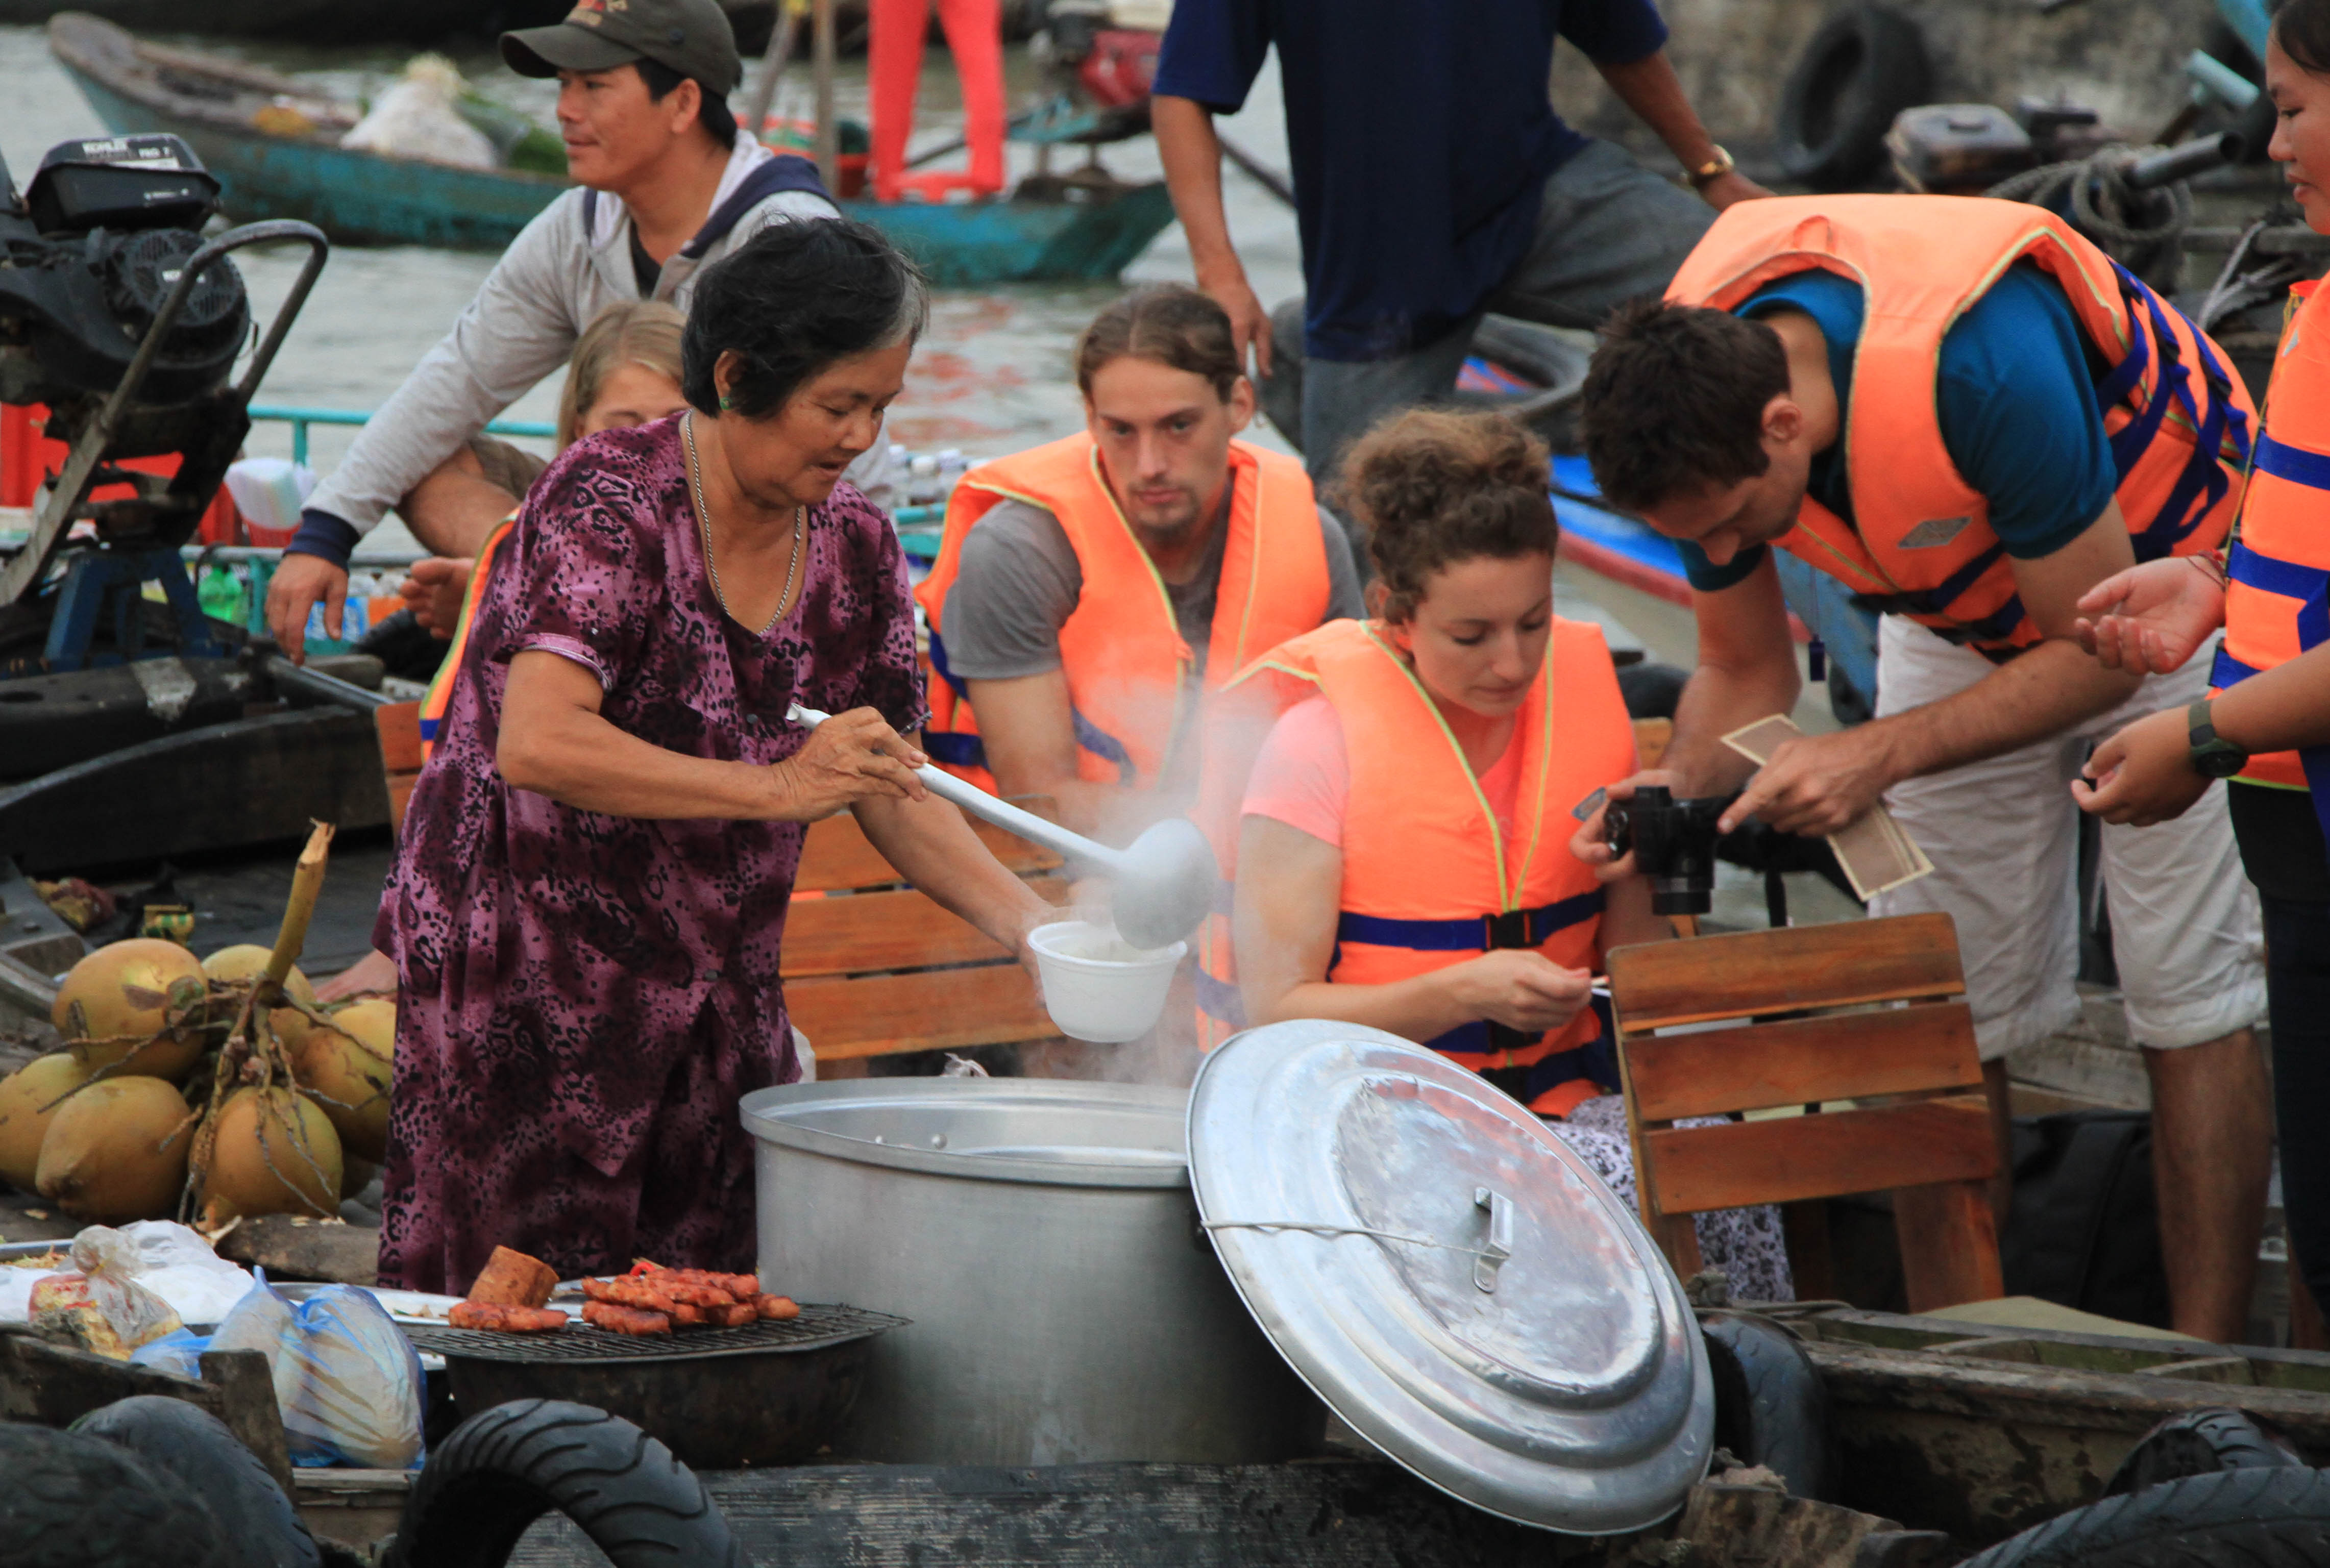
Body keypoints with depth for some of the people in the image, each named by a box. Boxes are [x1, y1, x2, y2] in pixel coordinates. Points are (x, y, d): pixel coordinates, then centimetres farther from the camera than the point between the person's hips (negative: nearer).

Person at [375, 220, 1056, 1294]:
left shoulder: (854, 549, 4)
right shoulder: (610, 499, -16)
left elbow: (893, 793, 11)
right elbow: (537, 745, -29)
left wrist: (1024, 920, -7)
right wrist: (778, 785, -34)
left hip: (719, 994, 6)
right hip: (525, 984, -6)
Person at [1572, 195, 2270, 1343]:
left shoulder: (1981, 363, -43)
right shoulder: (1695, 416, -23)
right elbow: (1744, 671, -5)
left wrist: (1878, 757, -36)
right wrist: (1672, 794, -25)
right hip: (1961, 615, 6)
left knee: (2187, 990, -8)